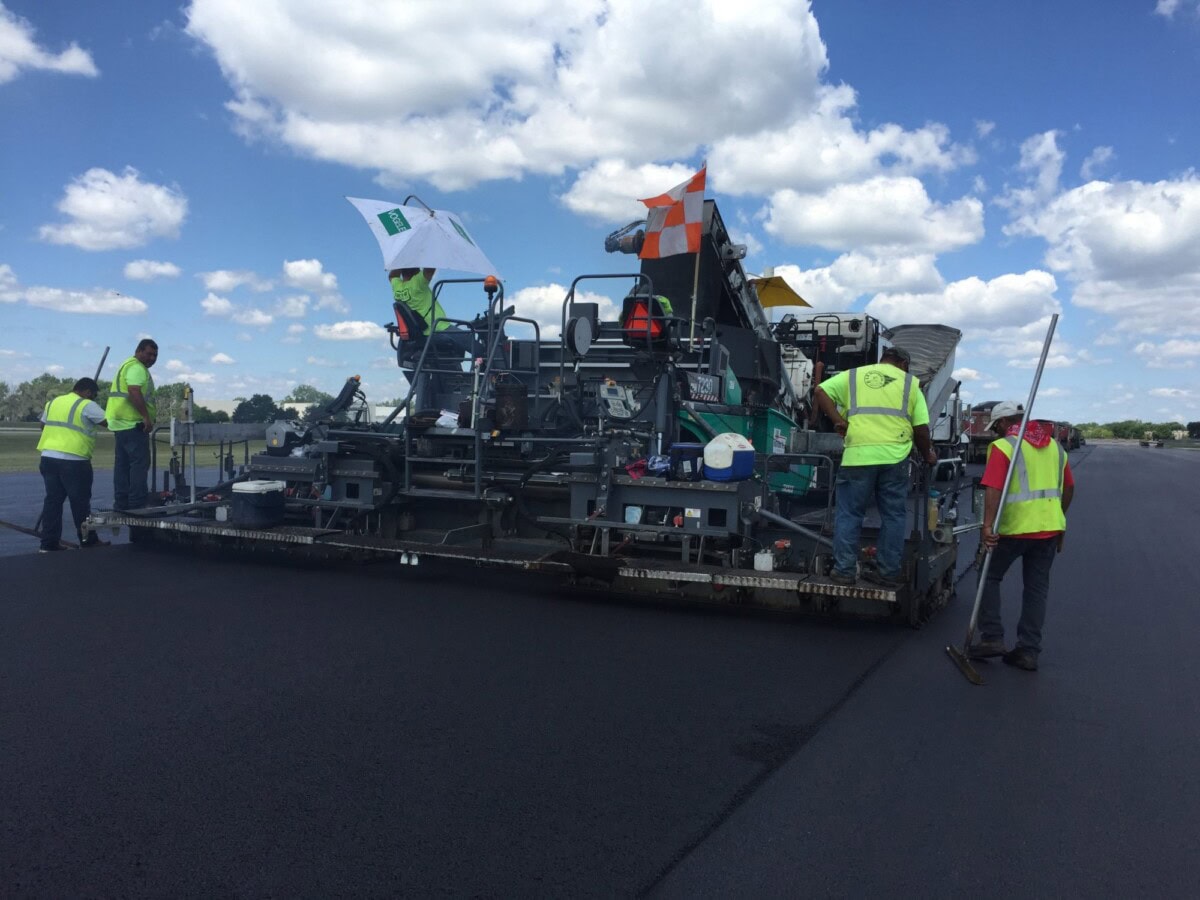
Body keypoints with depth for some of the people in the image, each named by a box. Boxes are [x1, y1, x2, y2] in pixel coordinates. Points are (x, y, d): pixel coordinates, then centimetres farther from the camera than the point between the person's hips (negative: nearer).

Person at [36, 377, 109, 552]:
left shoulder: (52, 403, 17)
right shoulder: (87, 405, -6)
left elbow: (43, 425, 25)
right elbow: (109, 422, -10)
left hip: (48, 457, 7)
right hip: (73, 460, -7)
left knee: (52, 499, 10)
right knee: (80, 501, 2)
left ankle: (49, 542, 10)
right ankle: (88, 540, 11)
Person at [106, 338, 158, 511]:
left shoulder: (128, 365, 24)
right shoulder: (137, 367, -10)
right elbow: (134, 392, -24)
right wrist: (147, 417, -25)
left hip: (121, 423, 11)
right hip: (133, 424, -11)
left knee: (122, 464, 12)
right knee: (139, 464, -10)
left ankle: (121, 503, 16)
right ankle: (137, 504, -12)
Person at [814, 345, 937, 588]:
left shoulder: (853, 375, 16)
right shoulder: (910, 383, 14)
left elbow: (821, 392, 5)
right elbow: (921, 428, 10)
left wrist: (839, 420, 6)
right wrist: (927, 454, 25)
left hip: (858, 455, 0)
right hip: (894, 457, 1)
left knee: (849, 514, 7)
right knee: (893, 516, 11)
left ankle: (844, 571, 6)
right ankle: (888, 572, 13)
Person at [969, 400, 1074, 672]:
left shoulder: (1003, 446, -9)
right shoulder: (1055, 446, 13)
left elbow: (993, 489, -21)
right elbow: (1068, 489, 19)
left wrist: (988, 525, -27)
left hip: (1015, 527, -6)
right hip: (1050, 527, 6)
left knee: (990, 576, 12)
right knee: (1037, 588, 11)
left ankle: (992, 638, 8)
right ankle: (1028, 651, 13)